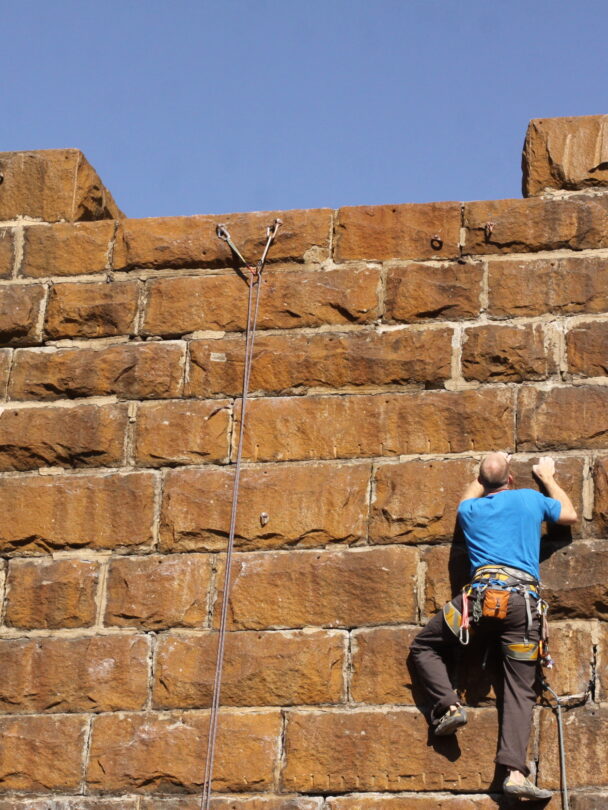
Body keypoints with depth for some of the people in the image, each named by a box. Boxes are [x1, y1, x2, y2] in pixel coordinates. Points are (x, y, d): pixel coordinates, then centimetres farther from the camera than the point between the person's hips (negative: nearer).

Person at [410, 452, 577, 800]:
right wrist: (548, 478, 44)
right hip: (525, 602, 0)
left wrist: (486, 473, 57)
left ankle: (448, 706, -2)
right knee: (521, 690, 0)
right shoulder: (532, 499, 13)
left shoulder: (470, 510, 17)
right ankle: (515, 771, -15)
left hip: (483, 595, 0)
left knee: (425, 646, 19)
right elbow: (570, 515, 33)